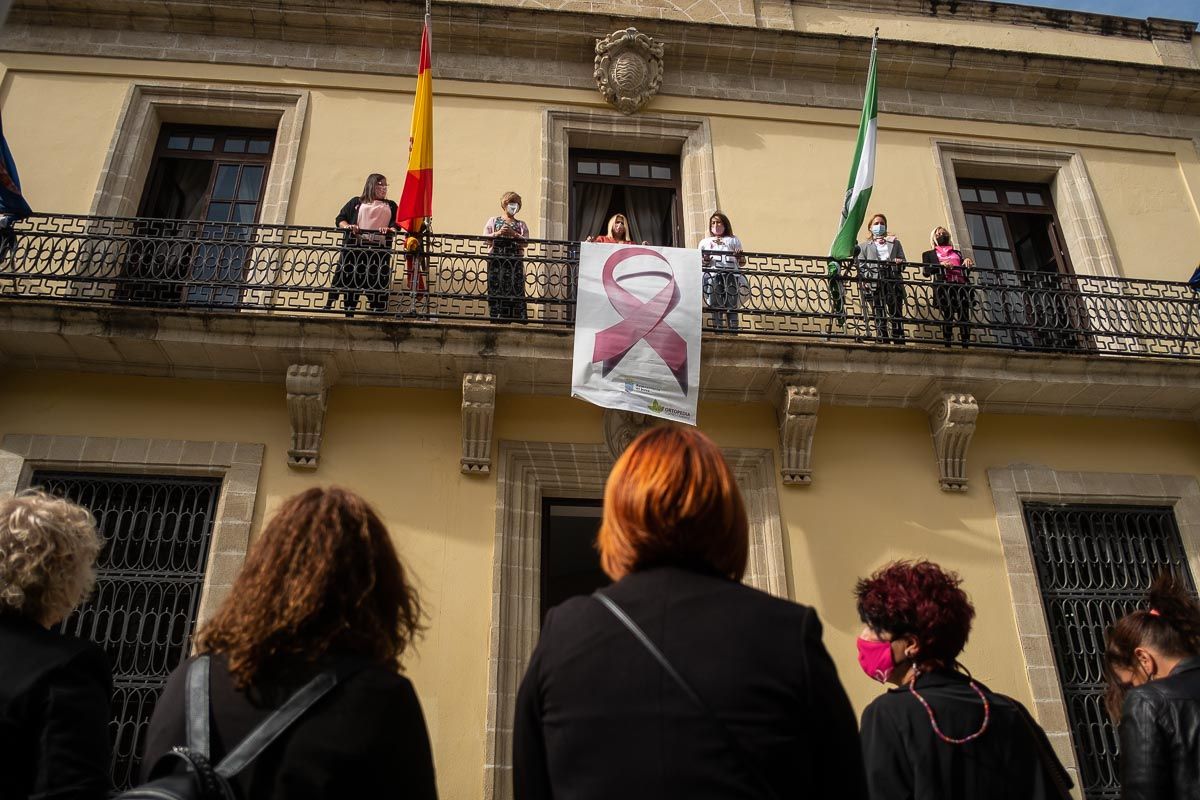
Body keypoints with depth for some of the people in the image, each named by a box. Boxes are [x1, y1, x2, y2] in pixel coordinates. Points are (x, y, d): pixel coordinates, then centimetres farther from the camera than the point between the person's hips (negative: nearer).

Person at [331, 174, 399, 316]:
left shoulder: (391, 206, 24)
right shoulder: (356, 202, 20)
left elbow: (396, 224, 9)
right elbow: (340, 219, 14)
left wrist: (390, 230, -14)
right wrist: (347, 226, -8)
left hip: (379, 249, 1)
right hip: (355, 247, -1)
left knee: (377, 283, -9)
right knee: (351, 281, -6)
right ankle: (349, 313, -5)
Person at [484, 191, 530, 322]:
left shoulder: (521, 225, 17)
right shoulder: (494, 221, 16)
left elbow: (525, 242, 3)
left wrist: (513, 233, -10)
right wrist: (498, 233, -7)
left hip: (515, 261, 1)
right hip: (496, 259, -1)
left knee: (514, 286, -9)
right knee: (496, 287, -8)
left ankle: (510, 317, -11)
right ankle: (496, 316, -8)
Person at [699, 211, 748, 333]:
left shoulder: (733, 240, 29)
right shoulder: (704, 242, 30)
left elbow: (742, 263, 21)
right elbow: (698, 263, 20)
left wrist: (740, 257, -2)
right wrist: (705, 261, -3)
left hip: (731, 273, 0)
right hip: (713, 275, 0)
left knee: (732, 305, -14)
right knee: (716, 305, -13)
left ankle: (733, 331, -20)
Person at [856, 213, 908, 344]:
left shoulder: (895, 243, 28)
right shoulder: (864, 246, 21)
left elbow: (903, 260, 20)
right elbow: (861, 266, 8)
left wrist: (900, 262, -5)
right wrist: (866, 280, -11)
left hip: (894, 282, 2)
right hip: (874, 284, -2)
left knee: (896, 314, -9)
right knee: (879, 318, -10)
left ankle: (899, 342, -13)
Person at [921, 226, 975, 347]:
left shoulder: (957, 252, 33)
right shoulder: (929, 254, 22)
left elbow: (966, 266, 23)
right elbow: (926, 272, 8)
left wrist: (968, 260, 2)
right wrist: (940, 264, -7)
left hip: (962, 285, 3)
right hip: (944, 286, -3)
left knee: (964, 316, -10)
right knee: (948, 315, -16)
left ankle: (966, 345, -14)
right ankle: (947, 345, -18)